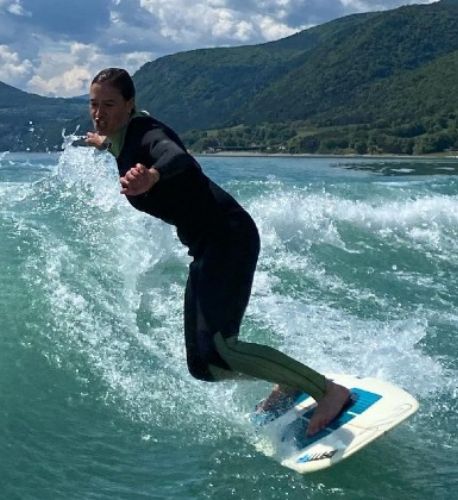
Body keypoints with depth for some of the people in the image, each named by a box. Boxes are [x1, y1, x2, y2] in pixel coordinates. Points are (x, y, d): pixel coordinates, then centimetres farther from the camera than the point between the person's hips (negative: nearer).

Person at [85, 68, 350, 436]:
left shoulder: (144, 132, -15)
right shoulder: (124, 140, 10)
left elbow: (178, 158, -40)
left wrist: (150, 176, -62)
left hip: (229, 237, -9)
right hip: (205, 248, 9)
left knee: (217, 348, -23)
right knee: (202, 365, 7)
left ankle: (329, 390, -14)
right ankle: (290, 382, 25)